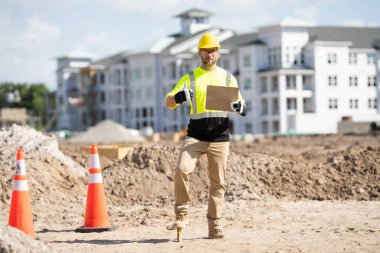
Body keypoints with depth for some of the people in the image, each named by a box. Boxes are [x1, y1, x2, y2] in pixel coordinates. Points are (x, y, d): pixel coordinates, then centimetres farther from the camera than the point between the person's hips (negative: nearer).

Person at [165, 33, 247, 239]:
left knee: (218, 182, 2)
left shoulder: (228, 78, 12)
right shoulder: (190, 78, 8)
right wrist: (178, 97, -24)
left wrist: (240, 107, -13)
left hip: (220, 138, 1)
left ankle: (214, 226, 10)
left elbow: (240, 105, 12)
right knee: (182, 169, -22)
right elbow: (169, 103, -1)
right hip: (195, 136, -1)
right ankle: (182, 215, -10)